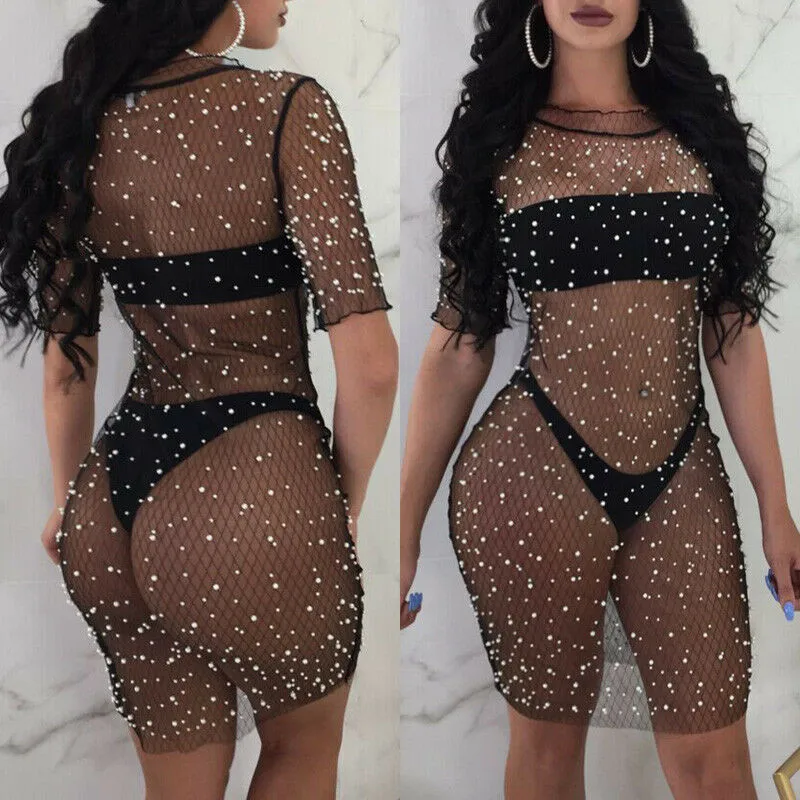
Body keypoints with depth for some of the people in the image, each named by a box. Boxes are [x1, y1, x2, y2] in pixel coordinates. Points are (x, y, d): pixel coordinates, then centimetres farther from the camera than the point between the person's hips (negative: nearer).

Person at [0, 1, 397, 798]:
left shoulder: (85, 127, 7)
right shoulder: (287, 108, -11)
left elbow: (66, 359, 12)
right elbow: (367, 360, -17)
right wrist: (343, 503, 1)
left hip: (117, 506, 6)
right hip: (252, 493, -5)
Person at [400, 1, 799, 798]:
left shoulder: (698, 131, 9)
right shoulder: (494, 142, 3)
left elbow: (733, 332, 9)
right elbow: (456, 345, 3)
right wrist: (405, 531, 2)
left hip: (683, 480, 2)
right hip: (534, 472, -2)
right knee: (549, 735, 10)